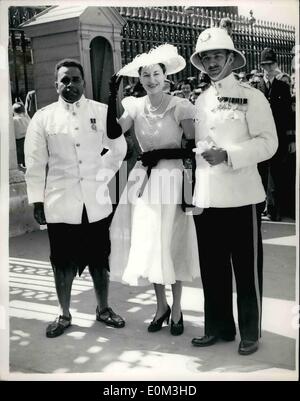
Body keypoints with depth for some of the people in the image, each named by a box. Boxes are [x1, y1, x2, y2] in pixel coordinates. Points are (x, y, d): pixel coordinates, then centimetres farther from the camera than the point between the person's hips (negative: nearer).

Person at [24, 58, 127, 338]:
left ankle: (103, 309, 31)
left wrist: (102, 174, 3)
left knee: (99, 259, 12)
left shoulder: (102, 112, 2)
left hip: (96, 202, 1)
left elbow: (118, 148, 12)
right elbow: (35, 163, 1)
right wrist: (36, 201, -1)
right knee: (63, 261, 9)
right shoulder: (43, 118, 0)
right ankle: (64, 315, 25)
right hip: (60, 204, -1)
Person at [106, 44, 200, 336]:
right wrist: (112, 97, -15)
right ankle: (161, 306, 27)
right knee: (147, 245, 7)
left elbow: (193, 147, -9)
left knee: (171, 244, 4)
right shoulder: (135, 106, 4)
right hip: (144, 180, 4)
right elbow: (114, 132, -12)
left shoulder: (180, 106, -6)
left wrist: (161, 154, -14)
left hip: (171, 180, -3)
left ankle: (176, 309, 22)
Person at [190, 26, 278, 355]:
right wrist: (190, 190, 12)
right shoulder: (200, 101, 13)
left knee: (246, 268, 4)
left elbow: (268, 142, -10)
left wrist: (228, 155, -22)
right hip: (205, 198, 5)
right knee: (212, 267, 12)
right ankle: (218, 327, 27)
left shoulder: (251, 96, -2)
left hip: (241, 196, -5)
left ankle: (249, 333, 19)